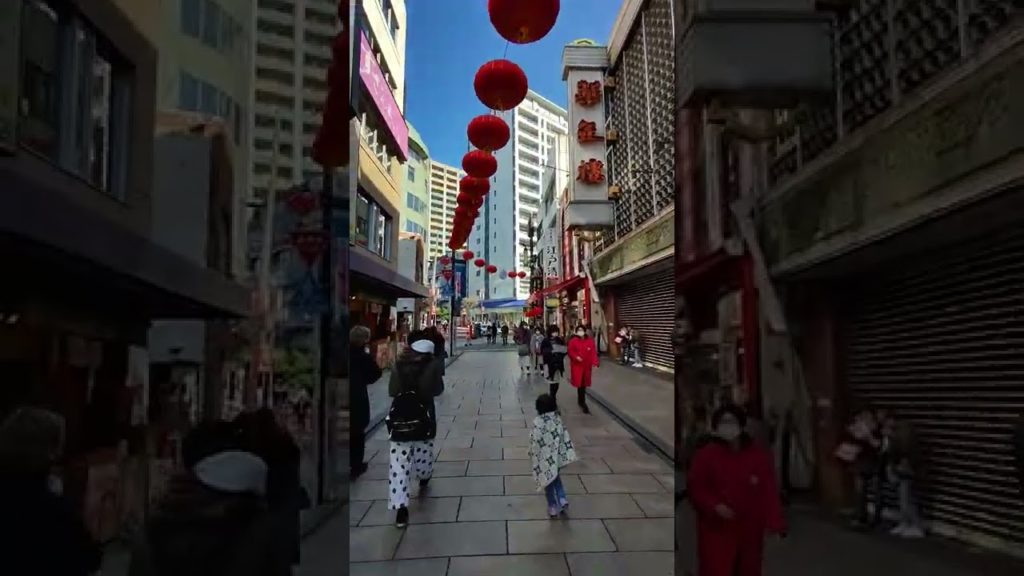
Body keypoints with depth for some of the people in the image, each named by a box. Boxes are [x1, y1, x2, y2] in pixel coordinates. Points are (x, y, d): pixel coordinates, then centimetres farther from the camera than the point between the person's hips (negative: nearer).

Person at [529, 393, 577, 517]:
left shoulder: (538, 422, -20)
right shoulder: (558, 419, -4)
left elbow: (535, 441, -16)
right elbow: (565, 438, -2)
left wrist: (532, 456, -3)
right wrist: (568, 455, 5)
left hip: (545, 458, -4)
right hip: (557, 456, 4)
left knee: (548, 481, 12)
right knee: (555, 477, 26)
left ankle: (553, 507, 20)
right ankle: (562, 499, 12)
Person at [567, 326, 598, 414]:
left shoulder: (590, 341, 0)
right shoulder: (573, 341, -6)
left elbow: (593, 352, -2)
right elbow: (570, 352, -5)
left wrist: (594, 363, -11)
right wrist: (576, 357, -24)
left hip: (587, 365, 3)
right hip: (577, 365, -2)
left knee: (584, 383, 10)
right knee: (580, 383, -2)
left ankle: (581, 401, 27)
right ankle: (582, 402, 9)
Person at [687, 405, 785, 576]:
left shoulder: (759, 454, 0)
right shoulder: (706, 454, -6)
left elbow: (769, 491, -3)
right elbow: (695, 487, -4)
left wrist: (774, 524, -12)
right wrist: (714, 505, -20)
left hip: (750, 531, 3)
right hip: (717, 530, -3)